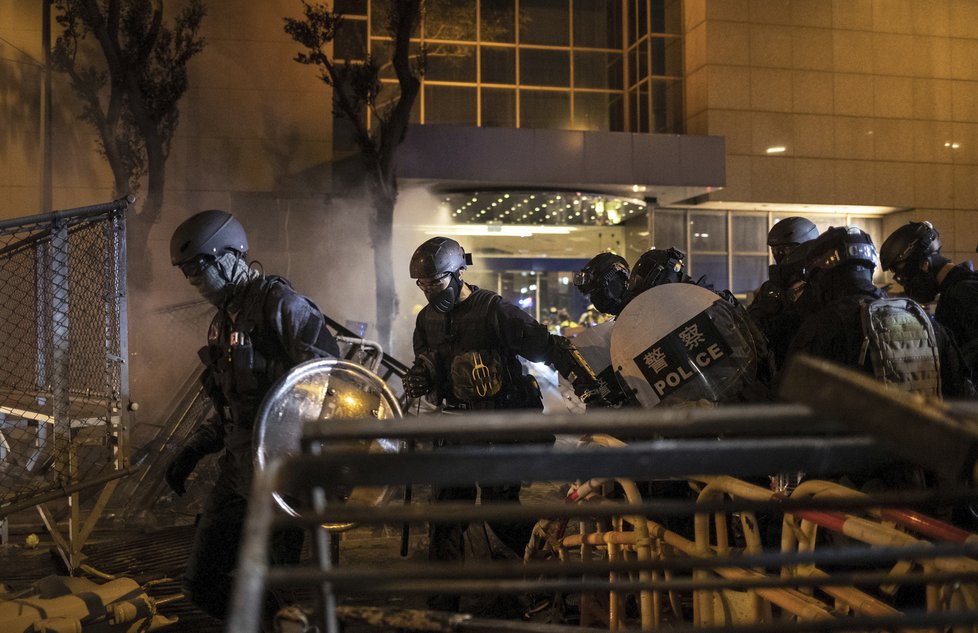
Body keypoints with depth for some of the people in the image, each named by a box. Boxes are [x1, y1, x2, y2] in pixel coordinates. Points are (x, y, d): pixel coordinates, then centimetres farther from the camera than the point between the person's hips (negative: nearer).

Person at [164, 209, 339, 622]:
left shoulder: (278, 302, -10)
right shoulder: (222, 322, 18)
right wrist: (192, 451, 19)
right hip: (238, 465, 9)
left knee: (275, 590, -3)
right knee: (202, 583, 12)